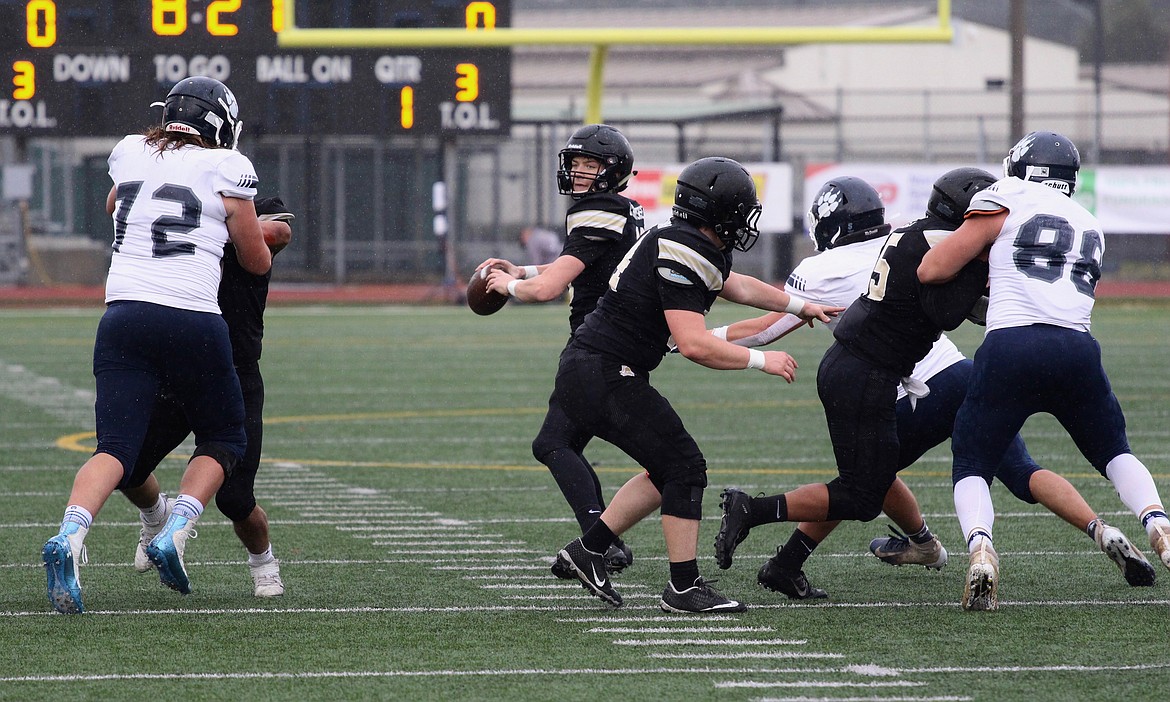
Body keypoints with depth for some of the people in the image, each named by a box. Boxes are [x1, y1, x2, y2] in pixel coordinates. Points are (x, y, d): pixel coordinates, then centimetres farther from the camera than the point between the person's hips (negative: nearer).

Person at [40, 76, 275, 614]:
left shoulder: (130, 154, 14)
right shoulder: (226, 169, 3)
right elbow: (257, 262, 14)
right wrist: (261, 231, 36)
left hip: (124, 315, 3)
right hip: (193, 322, -3)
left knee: (115, 448, -2)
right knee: (223, 441, 18)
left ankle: (70, 535, -29)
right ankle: (175, 533, -4)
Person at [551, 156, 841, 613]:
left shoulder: (693, 246, 11)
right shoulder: (682, 258, -20)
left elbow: (734, 285, 33)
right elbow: (694, 344, -26)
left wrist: (799, 306, 42)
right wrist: (761, 360, -14)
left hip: (584, 372, 10)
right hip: (604, 375, -10)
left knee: (669, 472, 15)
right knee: (684, 468, -6)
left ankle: (588, 549, 20)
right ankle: (684, 588, -3)